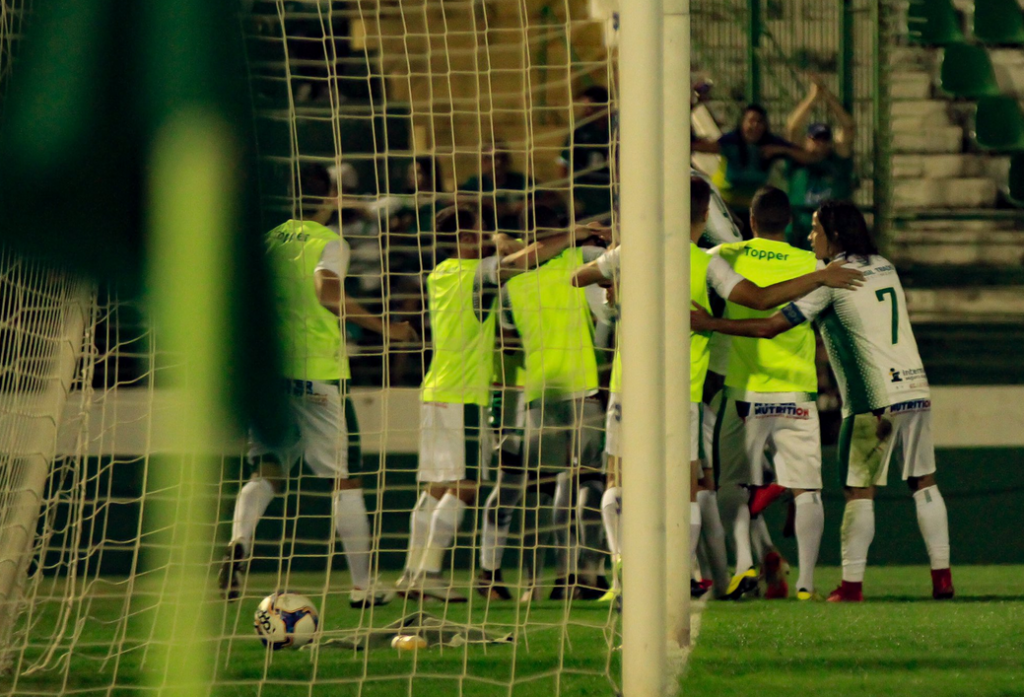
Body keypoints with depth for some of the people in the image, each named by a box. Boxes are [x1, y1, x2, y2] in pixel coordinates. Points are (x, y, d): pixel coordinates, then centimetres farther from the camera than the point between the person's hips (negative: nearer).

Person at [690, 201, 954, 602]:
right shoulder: (885, 268, 14)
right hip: (915, 389, 6)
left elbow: (770, 327, -9)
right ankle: (941, 574, 8)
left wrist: (708, 324, -3)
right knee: (923, 483, 11)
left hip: (873, 401, -6)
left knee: (859, 492, -1)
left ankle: (851, 583, -3)